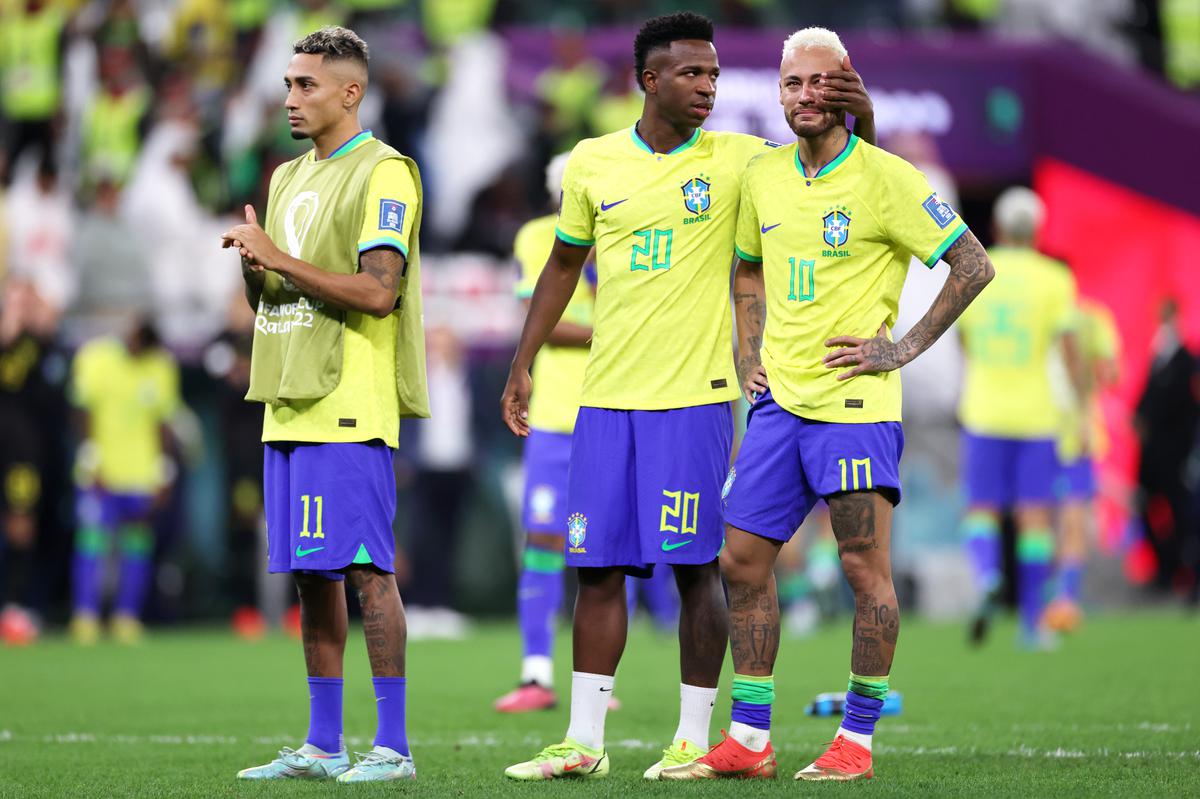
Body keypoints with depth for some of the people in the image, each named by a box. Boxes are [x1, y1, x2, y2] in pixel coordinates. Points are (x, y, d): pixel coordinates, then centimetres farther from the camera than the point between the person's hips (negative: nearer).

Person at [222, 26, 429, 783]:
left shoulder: (383, 173, -8)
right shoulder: (290, 178, 19)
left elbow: (377, 292, -17)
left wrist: (278, 258, -15)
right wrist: (255, 271, 0)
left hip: (351, 406, -8)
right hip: (291, 407, 8)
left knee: (368, 570, -9)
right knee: (313, 574, 9)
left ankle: (393, 746, -7)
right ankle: (323, 746, 14)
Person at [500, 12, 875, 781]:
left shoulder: (735, 160, -1)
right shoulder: (592, 162, 6)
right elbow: (563, 266, 17)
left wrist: (861, 118, -21)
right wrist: (522, 365, 16)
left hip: (695, 397, -3)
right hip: (607, 396, 3)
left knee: (695, 567, -2)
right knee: (597, 567, 4)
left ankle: (694, 739, 7)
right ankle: (583, 741, 10)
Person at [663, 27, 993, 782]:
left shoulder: (886, 178, -9)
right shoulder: (762, 177, 9)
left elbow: (973, 265, -6)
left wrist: (906, 347, -9)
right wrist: (750, 352, 15)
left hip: (854, 403, -6)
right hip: (779, 401, 6)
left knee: (866, 568, -3)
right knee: (742, 560, 3)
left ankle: (857, 740, 6)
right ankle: (748, 741, 10)